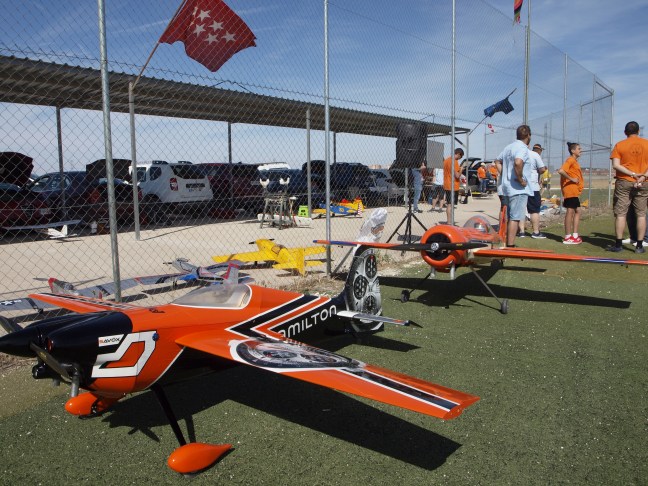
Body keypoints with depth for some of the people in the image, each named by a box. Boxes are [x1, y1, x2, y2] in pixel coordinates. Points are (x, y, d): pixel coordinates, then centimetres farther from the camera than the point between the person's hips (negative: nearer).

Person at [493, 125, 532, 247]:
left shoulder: (509, 147, 15)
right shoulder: (522, 148, -14)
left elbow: (498, 161, 26)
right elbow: (518, 163, -32)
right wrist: (520, 179, -21)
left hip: (506, 187, 9)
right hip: (518, 189, -9)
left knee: (509, 217, 16)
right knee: (515, 218, -6)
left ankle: (507, 243, 23)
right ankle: (510, 245, -6)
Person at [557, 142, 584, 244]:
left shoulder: (574, 161, 20)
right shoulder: (570, 160, -10)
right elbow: (561, 171, -24)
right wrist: (572, 179, -19)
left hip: (574, 191, 10)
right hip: (570, 189, -10)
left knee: (577, 211, 11)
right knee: (570, 211, -7)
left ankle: (575, 235, 14)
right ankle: (568, 237, -4)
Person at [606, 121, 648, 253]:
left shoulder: (619, 145, -1)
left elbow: (615, 165, -11)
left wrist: (632, 174, -11)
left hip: (624, 183, -2)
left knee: (620, 214, 2)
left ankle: (618, 244, 0)